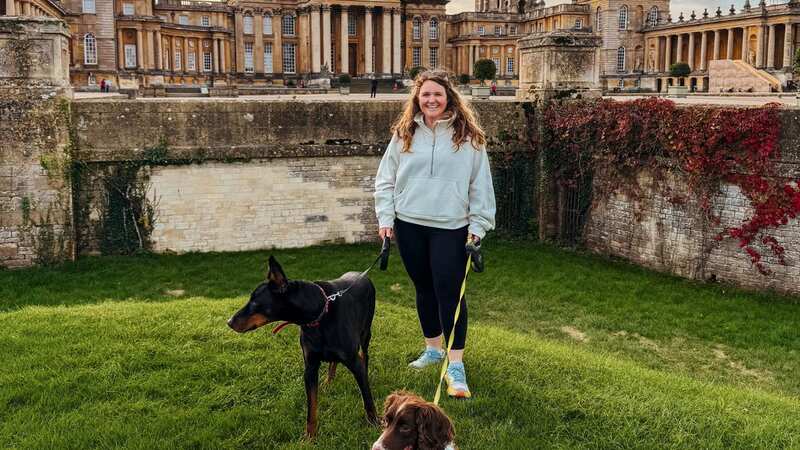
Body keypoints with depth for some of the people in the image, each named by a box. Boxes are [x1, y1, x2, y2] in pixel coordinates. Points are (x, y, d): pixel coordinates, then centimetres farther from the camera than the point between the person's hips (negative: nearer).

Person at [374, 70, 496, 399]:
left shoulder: (468, 137, -1)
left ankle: (456, 365, -2)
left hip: (451, 227, -3)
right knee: (424, 288, 14)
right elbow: (386, 179, 9)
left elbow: (480, 185, 1)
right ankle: (433, 349, 31)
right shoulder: (403, 134, 6)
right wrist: (385, 218, 2)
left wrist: (478, 226, -3)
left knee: (450, 292, -8)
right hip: (409, 225, 3)